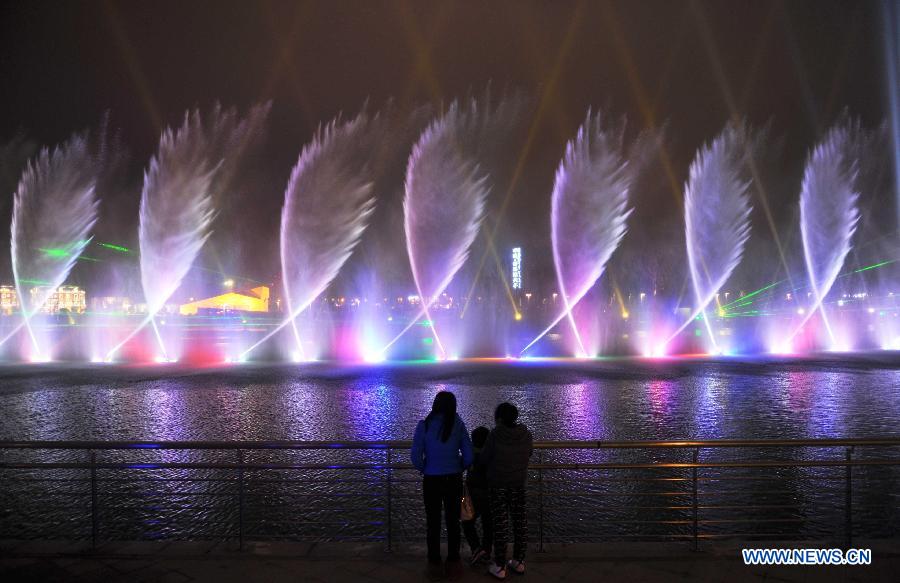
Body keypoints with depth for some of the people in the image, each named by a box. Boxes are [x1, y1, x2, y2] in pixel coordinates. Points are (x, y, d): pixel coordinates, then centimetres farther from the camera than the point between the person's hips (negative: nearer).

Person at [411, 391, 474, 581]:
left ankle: (434, 565, 17)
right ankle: (453, 564, 20)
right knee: (453, 522, 14)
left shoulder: (424, 425, -8)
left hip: (431, 480, -1)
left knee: (433, 523, 11)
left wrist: (424, 470, 6)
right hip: (453, 480, 1)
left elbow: (416, 456, -12)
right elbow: (468, 456, -5)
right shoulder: (458, 425, -5)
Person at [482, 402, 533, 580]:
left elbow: (485, 458, -8)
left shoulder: (495, 435, -18)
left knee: (500, 523, 3)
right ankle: (519, 561, 22)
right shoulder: (525, 433, -7)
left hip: (497, 483, -4)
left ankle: (500, 566, 7)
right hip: (519, 483, 4)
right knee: (520, 520, 13)